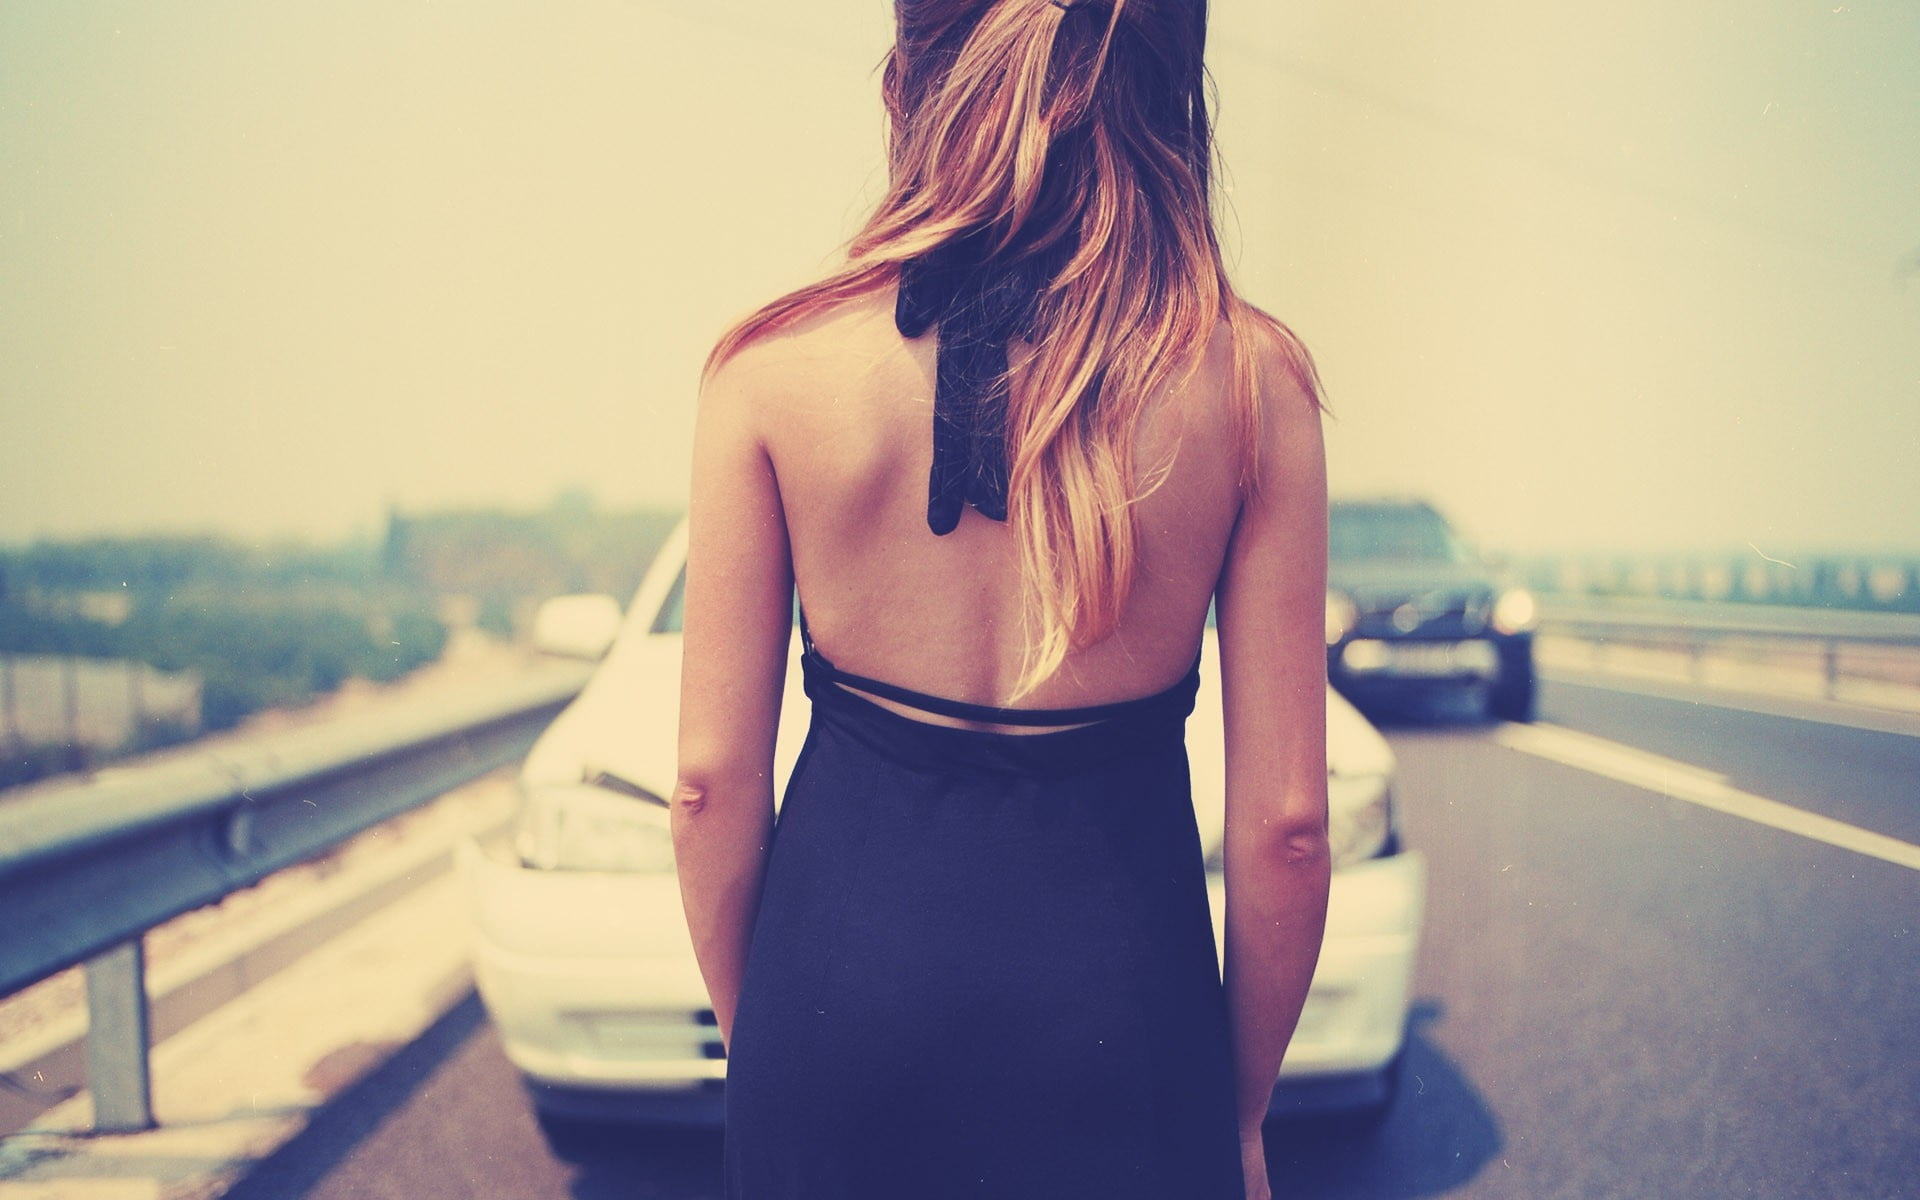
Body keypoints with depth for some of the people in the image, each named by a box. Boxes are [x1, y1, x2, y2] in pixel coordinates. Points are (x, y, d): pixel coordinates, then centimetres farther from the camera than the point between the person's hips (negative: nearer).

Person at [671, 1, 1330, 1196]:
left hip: (843, 985, 1)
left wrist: (753, 1034, 11)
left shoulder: (773, 365, -8)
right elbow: (1285, 820, -7)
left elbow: (714, 783, -5)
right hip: (1120, 1011, 0)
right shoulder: (1251, 376, -9)